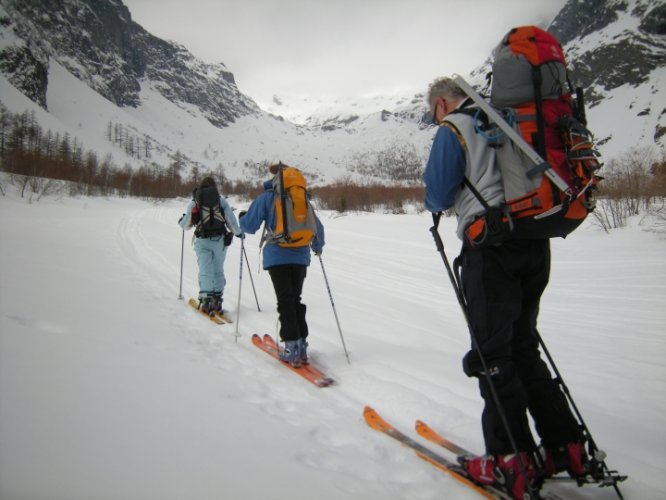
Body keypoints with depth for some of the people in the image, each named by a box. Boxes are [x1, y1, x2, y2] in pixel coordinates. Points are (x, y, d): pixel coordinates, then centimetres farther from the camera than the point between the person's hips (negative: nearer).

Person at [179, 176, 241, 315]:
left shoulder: (194, 201, 4)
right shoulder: (221, 200, 3)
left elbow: (186, 224, 8)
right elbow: (231, 220, 0)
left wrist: (181, 221, 31)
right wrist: (238, 232, 16)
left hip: (202, 241, 0)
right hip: (219, 240, 1)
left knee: (205, 271, 0)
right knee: (218, 270, 10)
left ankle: (205, 299, -13)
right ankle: (217, 300, 9)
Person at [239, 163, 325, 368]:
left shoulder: (267, 197, 0)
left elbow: (249, 226, 1)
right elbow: (318, 227, 16)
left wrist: (242, 217, 24)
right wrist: (318, 246, 35)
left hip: (277, 257, -3)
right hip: (300, 257, 4)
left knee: (285, 302, 0)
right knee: (296, 300, 13)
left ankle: (292, 347, -4)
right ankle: (301, 347, 11)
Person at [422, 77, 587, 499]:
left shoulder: (454, 128, -1)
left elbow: (439, 195, -5)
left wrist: (437, 205, 16)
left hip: (491, 245, -7)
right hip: (535, 242, 8)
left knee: (492, 353, -2)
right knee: (523, 347, 15)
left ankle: (511, 460, 0)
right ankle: (565, 447, 17)